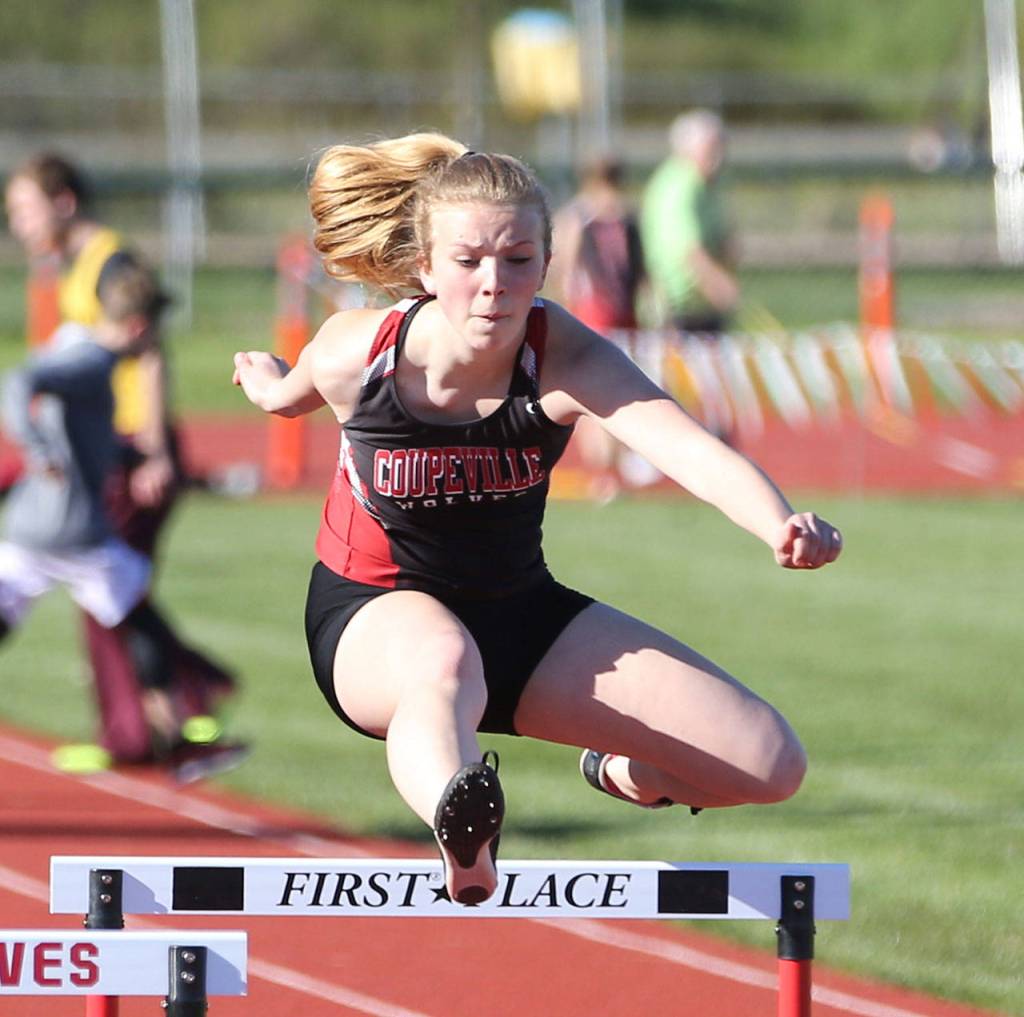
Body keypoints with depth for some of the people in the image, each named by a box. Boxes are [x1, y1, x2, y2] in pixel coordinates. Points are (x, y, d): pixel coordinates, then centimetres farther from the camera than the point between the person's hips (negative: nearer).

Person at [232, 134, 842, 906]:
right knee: (442, 661, -43)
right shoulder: (354, 355, -22)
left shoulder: (568, 361, -28)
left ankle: (627, 771, 28)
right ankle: (459, 822, -76)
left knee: (770, 763, -6)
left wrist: (783, 527, -67)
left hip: (519, 611, 2)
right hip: (374, 616, -2)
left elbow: (691, 450, -48)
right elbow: (285, 396, 7)